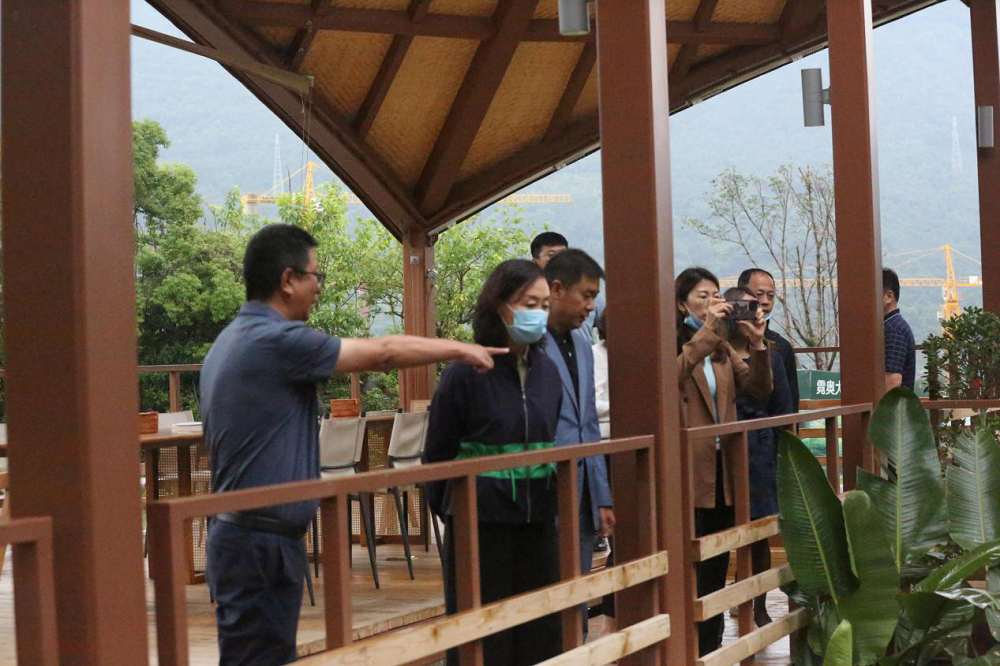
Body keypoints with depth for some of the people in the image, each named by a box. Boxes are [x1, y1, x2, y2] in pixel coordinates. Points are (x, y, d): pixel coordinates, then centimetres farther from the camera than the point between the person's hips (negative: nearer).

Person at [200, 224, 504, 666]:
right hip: (262, 546, -10)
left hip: (241, 534, 10)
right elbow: (383, 352, -12)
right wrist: (461, 349, 0)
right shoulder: (278, 341, -18)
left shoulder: (232, 340, 14)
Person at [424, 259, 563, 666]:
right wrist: (445, 508, 5)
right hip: (480, 521, -5)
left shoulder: (547, 371, 5)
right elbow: (438, 453, -2)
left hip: (538, 520, 5)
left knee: (539, 633, 10)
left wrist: (549, 501, 12)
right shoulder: (466, 373, -11)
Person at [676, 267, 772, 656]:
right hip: (688, 470, -7)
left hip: (723, 467, 7)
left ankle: (711, 646, 24)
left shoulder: (723, 348, 16)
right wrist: (706, 331, -29)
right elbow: (670, 377, -27)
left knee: (717, 566, 14)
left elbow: (759, 388, 6)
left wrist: (757, 343, -9)